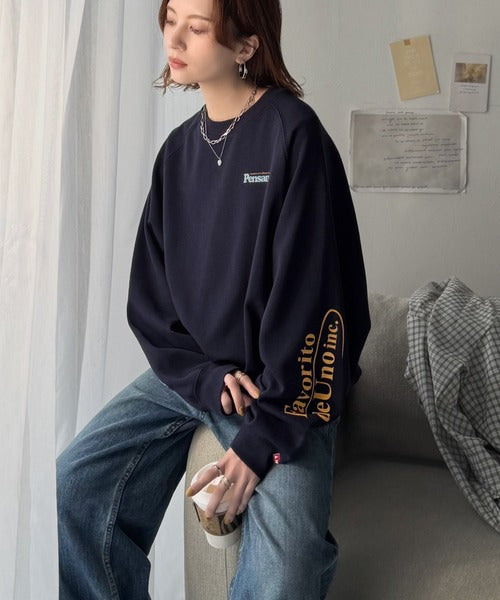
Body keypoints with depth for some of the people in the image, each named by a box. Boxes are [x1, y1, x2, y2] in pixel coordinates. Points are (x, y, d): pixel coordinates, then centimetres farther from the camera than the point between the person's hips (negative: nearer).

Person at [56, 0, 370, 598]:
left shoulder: (292, 133, -11)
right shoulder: (179, 150, 8)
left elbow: (308, 296, -16)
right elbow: (149, 297, 8)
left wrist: (265, 434, -19)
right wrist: (205, 376, -10)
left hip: (282, 388, -5)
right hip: (188, 371, 6)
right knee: (73, 488, -11)